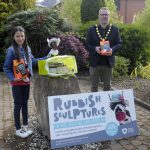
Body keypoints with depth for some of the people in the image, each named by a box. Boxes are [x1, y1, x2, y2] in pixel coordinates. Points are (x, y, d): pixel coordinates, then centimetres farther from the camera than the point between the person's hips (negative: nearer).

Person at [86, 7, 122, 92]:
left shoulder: (115, 30, 4)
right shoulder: (92, 30, 2)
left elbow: (119, 43, 3)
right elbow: (87, 45, 1)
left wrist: (112, 50, -18)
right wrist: (95, 48, -19)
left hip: (108, 62, 1)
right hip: (95, 62, -1)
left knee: (107, 85, 14)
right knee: (94, 86, 11)